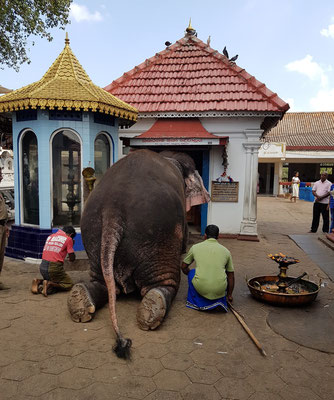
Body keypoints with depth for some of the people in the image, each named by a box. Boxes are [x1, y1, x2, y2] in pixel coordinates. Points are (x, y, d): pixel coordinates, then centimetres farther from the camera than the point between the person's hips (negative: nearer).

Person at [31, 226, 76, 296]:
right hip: (54, 268, -6)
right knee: (69, 284, 10)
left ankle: (39, 282, 4)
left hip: (42, 267, 7)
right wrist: (71, 246, 16)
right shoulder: (68, 239, -2)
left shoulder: (50, 236, 16)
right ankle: (50, 284, -9)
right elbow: (72, 259, 0)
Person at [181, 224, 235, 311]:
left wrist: (190, 274, 41)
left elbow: (184, 267, 19)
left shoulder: (195, 247, 7)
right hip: (219, 290, 2)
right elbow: (231, 275, 19)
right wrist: (229, 295, 34)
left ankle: (195, 302, 27)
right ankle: (220, 300, 23)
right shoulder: (226, 251, 10)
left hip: (200, 287, -1)